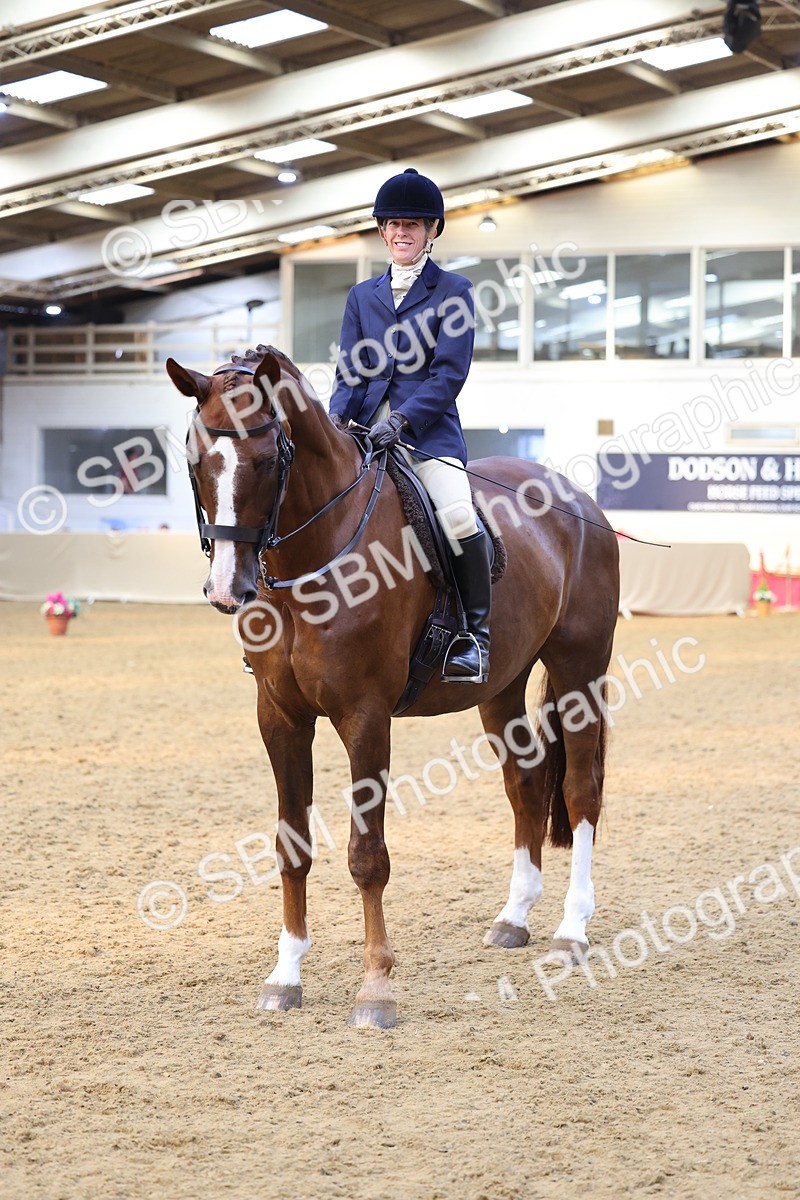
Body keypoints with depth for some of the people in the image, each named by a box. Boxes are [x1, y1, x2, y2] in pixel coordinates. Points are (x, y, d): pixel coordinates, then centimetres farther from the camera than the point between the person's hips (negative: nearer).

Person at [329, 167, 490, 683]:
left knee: (458, 517, -29)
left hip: (428, 433, -4)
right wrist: (335, 420, -7)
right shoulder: (363, 296, 17)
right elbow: (350, 372, 13)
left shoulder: (453, 291, 4)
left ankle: (475, 633, -13)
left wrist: (401, 420, -19)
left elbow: (449, 374, -5)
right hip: (364, 433, 5)